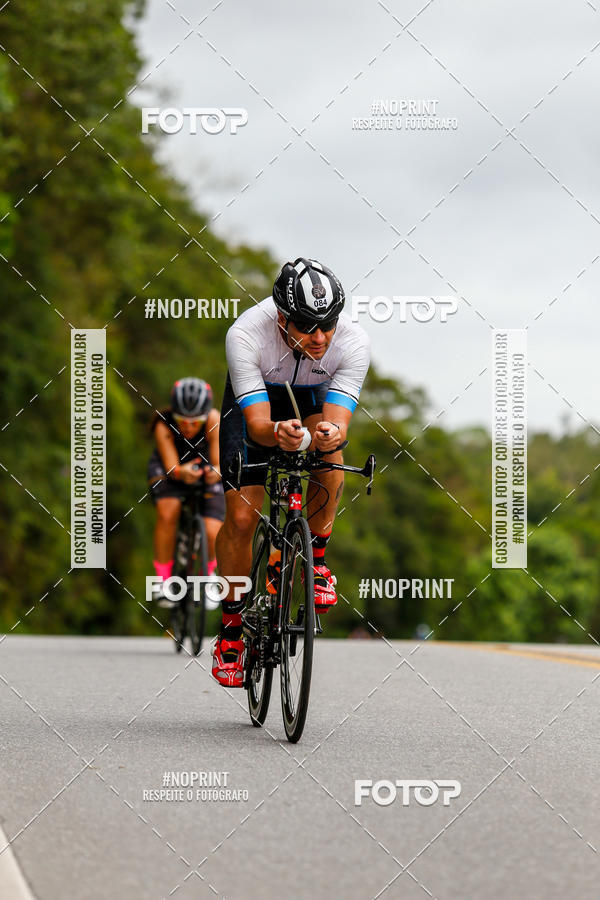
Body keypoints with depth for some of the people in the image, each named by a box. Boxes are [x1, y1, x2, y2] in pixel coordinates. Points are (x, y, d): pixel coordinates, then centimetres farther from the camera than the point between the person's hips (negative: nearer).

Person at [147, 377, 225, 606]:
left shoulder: (214, 421, -32)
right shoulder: (163, 426, -31)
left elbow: (220, 464, -34)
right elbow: (171, 466, -34)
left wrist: (215, 473, -58)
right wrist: (182, 472, -58)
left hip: (206, 468, 0)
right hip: (168, 467, 0)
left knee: (212, 534, -18)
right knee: (168, 513, -31)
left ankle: (208, 572, 15)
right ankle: (162, 577, -13)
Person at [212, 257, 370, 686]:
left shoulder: (353, 341, -33)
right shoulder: (246, 334, -38)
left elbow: (338, 422, -36)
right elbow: (257, 422, -39)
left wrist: (330, 434, -60)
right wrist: (277, 433, -62)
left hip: (314, 398, 1)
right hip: (255, 399, -1)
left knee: (329, 456, -33)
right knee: (241, 518, -11)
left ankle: (314, 556, -8)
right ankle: (231, 627, 9)